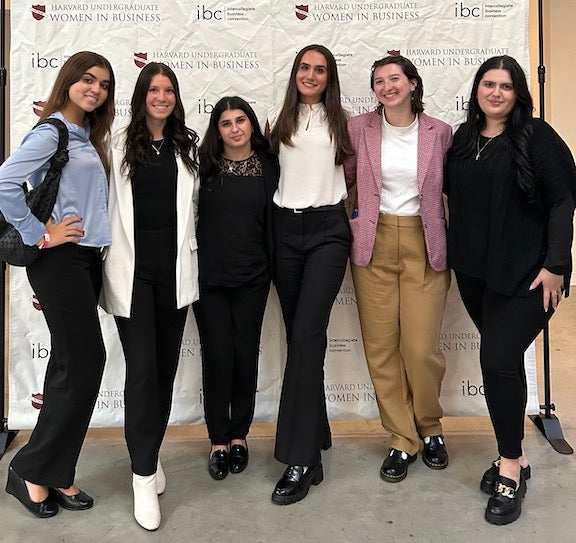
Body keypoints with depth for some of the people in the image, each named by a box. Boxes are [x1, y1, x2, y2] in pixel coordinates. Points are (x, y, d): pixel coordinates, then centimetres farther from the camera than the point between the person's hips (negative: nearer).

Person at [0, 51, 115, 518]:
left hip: (87, 257, 8)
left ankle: (54, 472, 21)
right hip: (60, 258, -8)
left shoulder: (89, 137, 17)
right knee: (86, 362, -8)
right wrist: (40, 234, -15)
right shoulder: (50, 132, -8)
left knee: (72, 364, 10)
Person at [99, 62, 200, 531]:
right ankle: (144, 474, 8)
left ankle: (151, 454, 29)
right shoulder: (120, 145, 3)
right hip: (132, 268, -2)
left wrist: (189, 256, 7)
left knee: (166, 365, 10)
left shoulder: (187, 145, 10)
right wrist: (113, 259, -5)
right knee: (142, 368, -5)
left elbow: (191, 206, 11)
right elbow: (106, 203, 1)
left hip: (174, 267, 3)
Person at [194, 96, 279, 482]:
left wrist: (276, 268, 4)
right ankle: (219, 440, 17)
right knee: (217, 355, 1)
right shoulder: (204, 165, 1)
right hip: (209, 275, -1)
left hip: (252, 276, 1)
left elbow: (274, 220, 8)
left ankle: (240, 435, 24)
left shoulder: (268, 166, 5)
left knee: (246, 353, 7)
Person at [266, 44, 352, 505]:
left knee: (306, 336, -14)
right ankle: (316, 433, 24)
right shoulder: (277, 120, 13)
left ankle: (301, 461, -10)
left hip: (327, 230, -3)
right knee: (300, 335, 7)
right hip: (286, 228, 3)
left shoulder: (341, 121, 10)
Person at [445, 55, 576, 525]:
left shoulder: (537, 136, -5)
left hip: (525, 273, -5)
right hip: (474, 271, 5)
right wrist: (455, 253, 9)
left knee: (499, 359, -11)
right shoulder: (464, 138, 10)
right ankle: (515, 458, 28)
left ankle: (510, 469, 9)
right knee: (502, 358, 12)